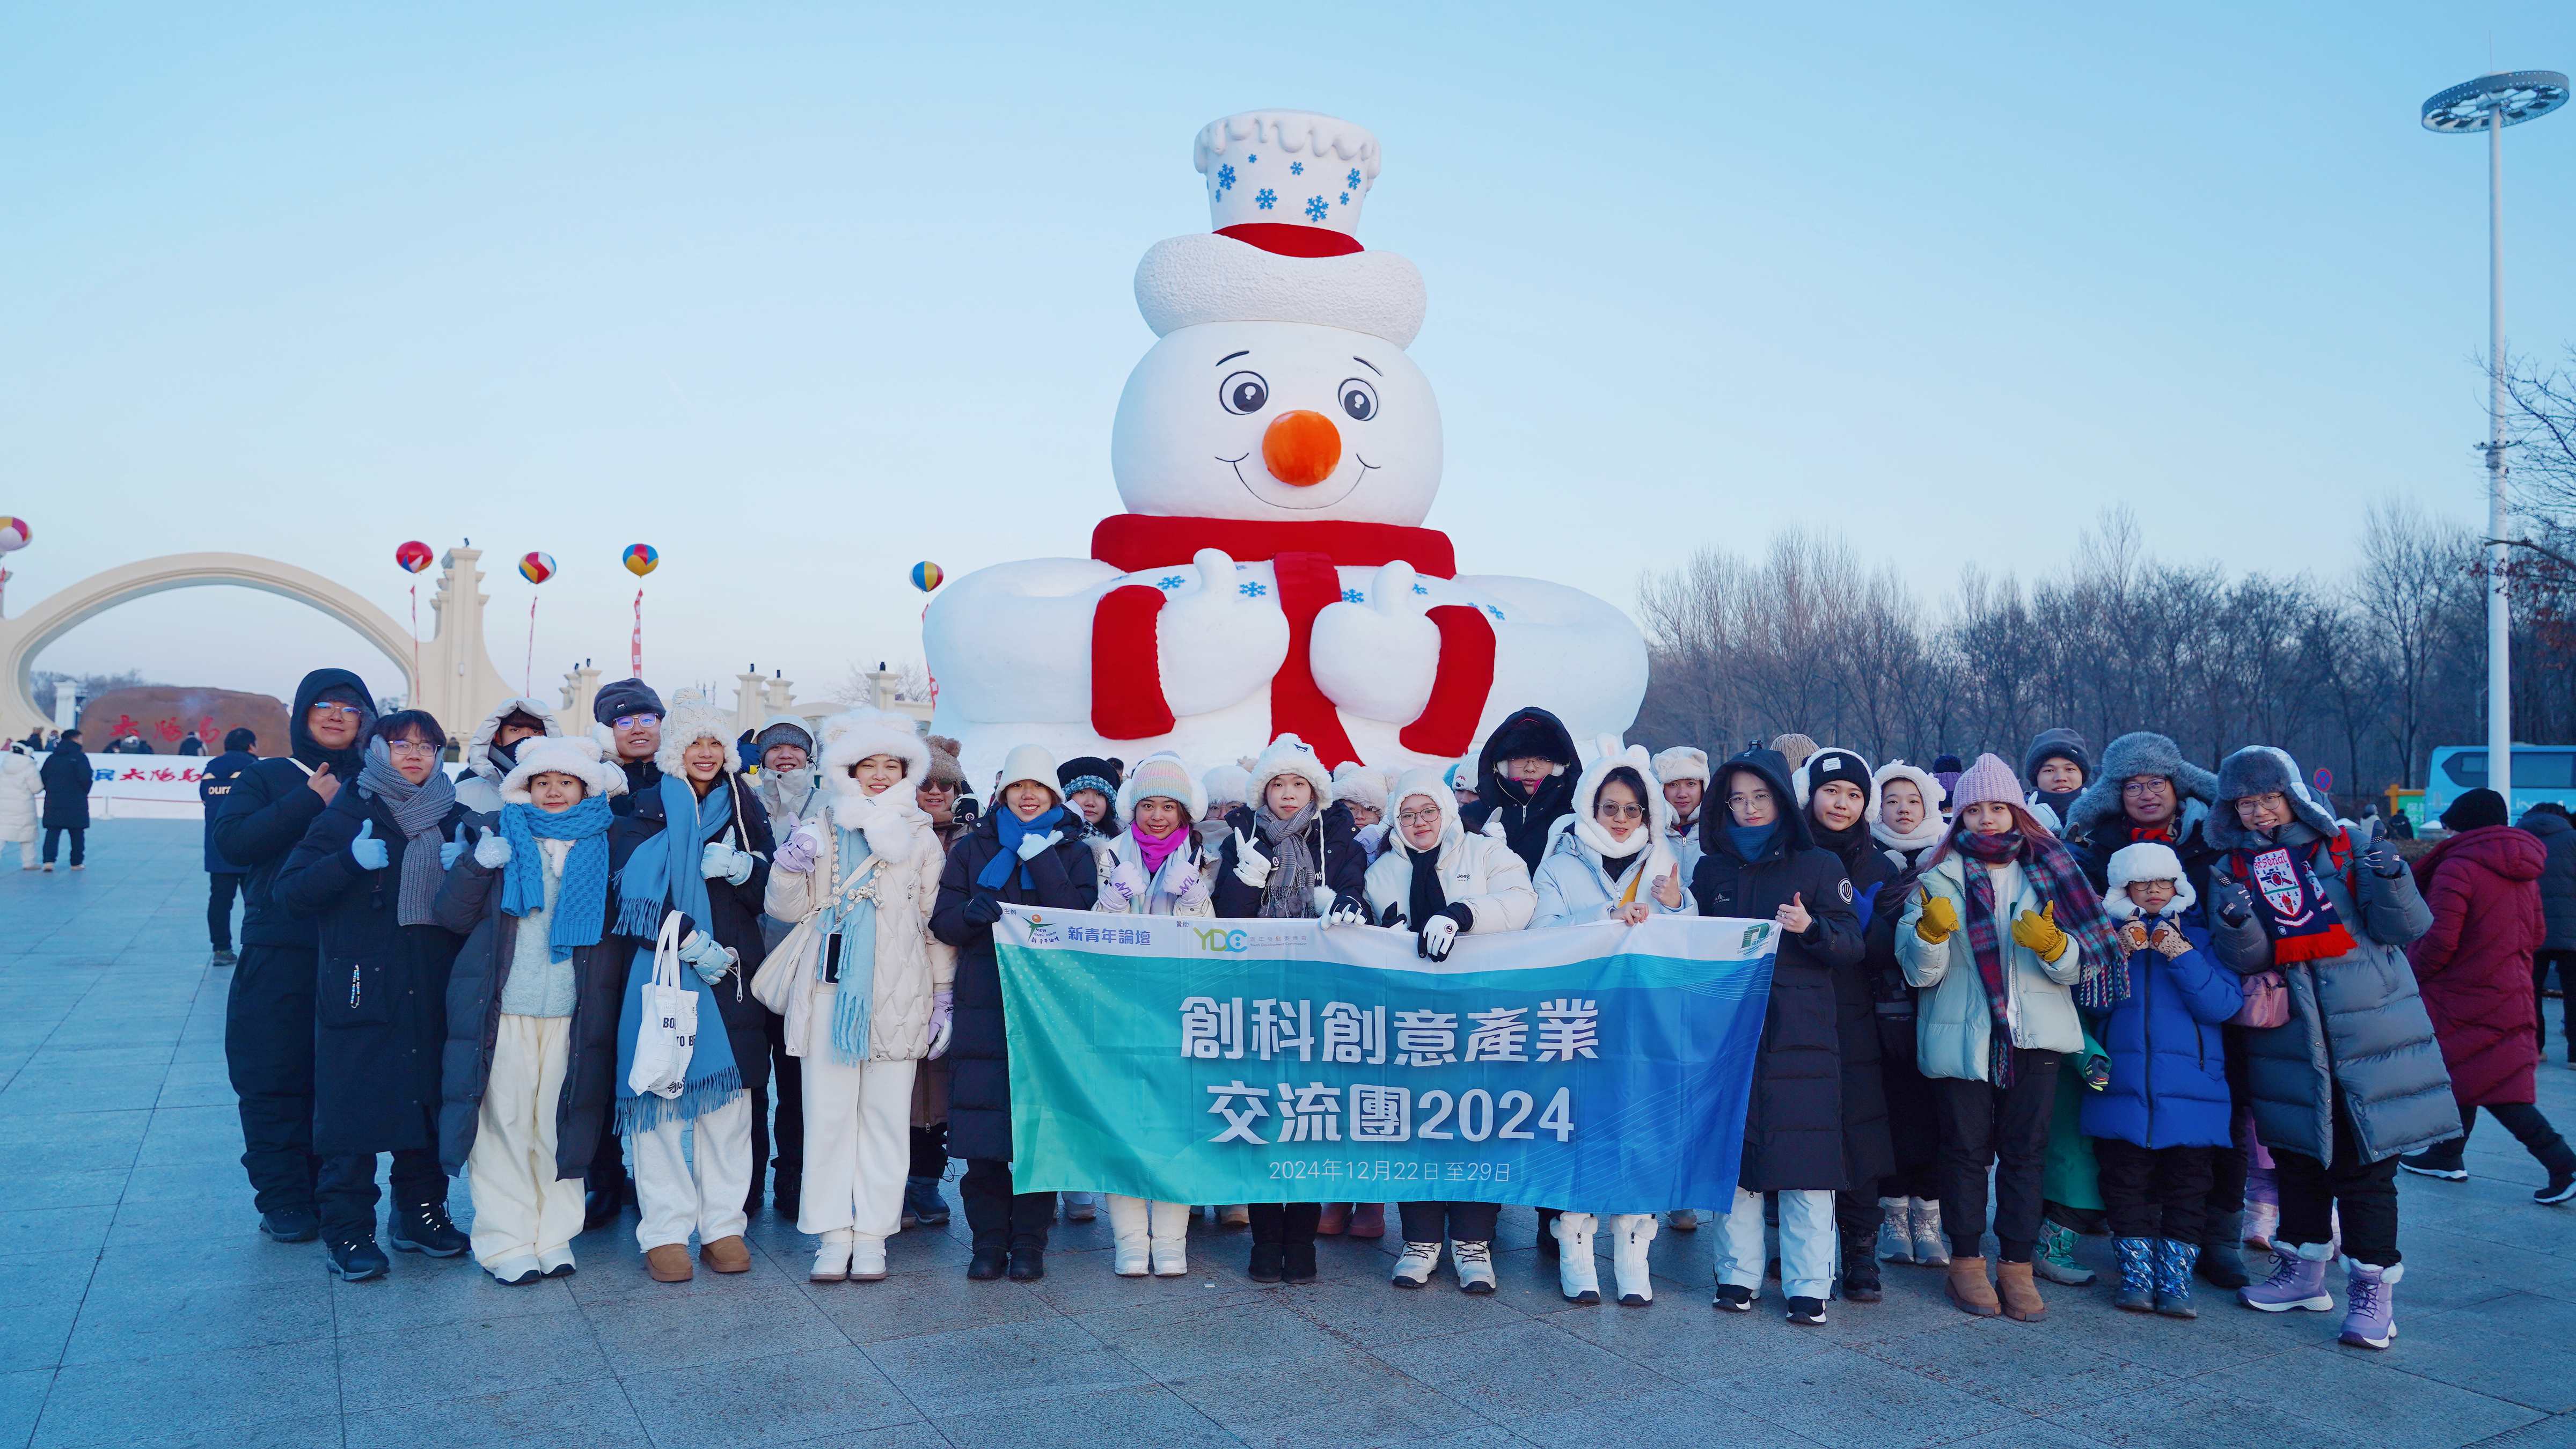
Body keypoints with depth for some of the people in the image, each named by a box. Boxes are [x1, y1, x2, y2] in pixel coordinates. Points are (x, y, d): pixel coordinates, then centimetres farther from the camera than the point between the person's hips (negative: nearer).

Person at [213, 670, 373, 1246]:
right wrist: (310, 800, -11)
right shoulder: (266, 777, 8)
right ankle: (284, 1200, 12)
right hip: (278, 959, -1)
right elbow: (231, 840, -9)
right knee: (275, 1081, 1)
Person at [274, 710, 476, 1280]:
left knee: (429, 1103, 9)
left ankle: (421, 1214, 23)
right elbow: (291, 890, -5)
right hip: (360, 989, -3)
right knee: (352, 1110, -3)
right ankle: (347, 1232, 6)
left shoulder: (456, 818, 11)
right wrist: (350, 861, -20)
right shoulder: (347, 815, 2)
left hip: (435, 993, 4)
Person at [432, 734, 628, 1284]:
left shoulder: (605, 843, 12)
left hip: (574, 1012, 1)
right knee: (504, 1124, -2)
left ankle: (553, 1236, 12)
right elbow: (451, 915, 5)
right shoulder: (500, 836, 10)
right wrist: (476, 865, -10)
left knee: (561, 1126, 3)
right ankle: (508, 1243, 6)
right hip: (502, 1010, -1)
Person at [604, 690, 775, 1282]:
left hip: (733, 968, 3)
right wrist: (691, 943, -17)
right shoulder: (645, 809, 4)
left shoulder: (743, 808, 15)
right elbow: (637, 890, -8)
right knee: (664, 1092, -5)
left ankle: (724, 1225, 7)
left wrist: (740, 869, -13)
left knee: (731, 1095, 1)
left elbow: (772, 887, 9)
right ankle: (664, 1232, 2)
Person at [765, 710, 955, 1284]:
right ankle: (833, 1234, 7)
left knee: (886, 1114, 1)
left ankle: (872, 1235, 9)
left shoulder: (921, 837, 10)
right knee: (828, 1112, 0)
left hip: (896, 994, 0)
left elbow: (937, 923, 10)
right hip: (831, 991, 1)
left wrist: (944, 997, 5)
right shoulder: (821, 829, 10)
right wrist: (790, 867, -10)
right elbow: (788, 909, 11)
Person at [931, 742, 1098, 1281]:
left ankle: (1029, 1242, 10)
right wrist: (972, 913, -16)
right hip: (983, 1008, 1)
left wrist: (1042, 859, -11)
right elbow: (942, 921, 5)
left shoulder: (1072, 851, 10)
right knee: (982, 1135, -2)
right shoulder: (972, 849, 14)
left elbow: (1078, 918, -6)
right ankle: (989, 1240, 11)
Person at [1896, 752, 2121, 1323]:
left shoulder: (2048, 872, 8)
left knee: (2025, 1150, 5)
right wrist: (1930, 930, -23)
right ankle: (1967, 1261, 15)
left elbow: (2077, 968, 5)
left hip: (2035, 1036, 2)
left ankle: (2017, 1266, 15)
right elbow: (1919, 972, -4)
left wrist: (2052, 944, -16)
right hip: (1962, 1036, -1)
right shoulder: (1940, 878, 3)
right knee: (1967, 1149, 3)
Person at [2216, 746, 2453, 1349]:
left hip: (2367, 1025, -3)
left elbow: (2406, 928, -4)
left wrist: (2390, 881, -22)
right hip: (2289, 1038, 3)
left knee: (2365, 1162, -1)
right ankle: (2302, 1271, 28)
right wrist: (2235, 923, -23)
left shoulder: (2346, 848, -1)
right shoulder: (2233, 870, 5)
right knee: (2296, 1154, 13)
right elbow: (2244, 960, -3)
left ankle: (2373, 1287, 8)